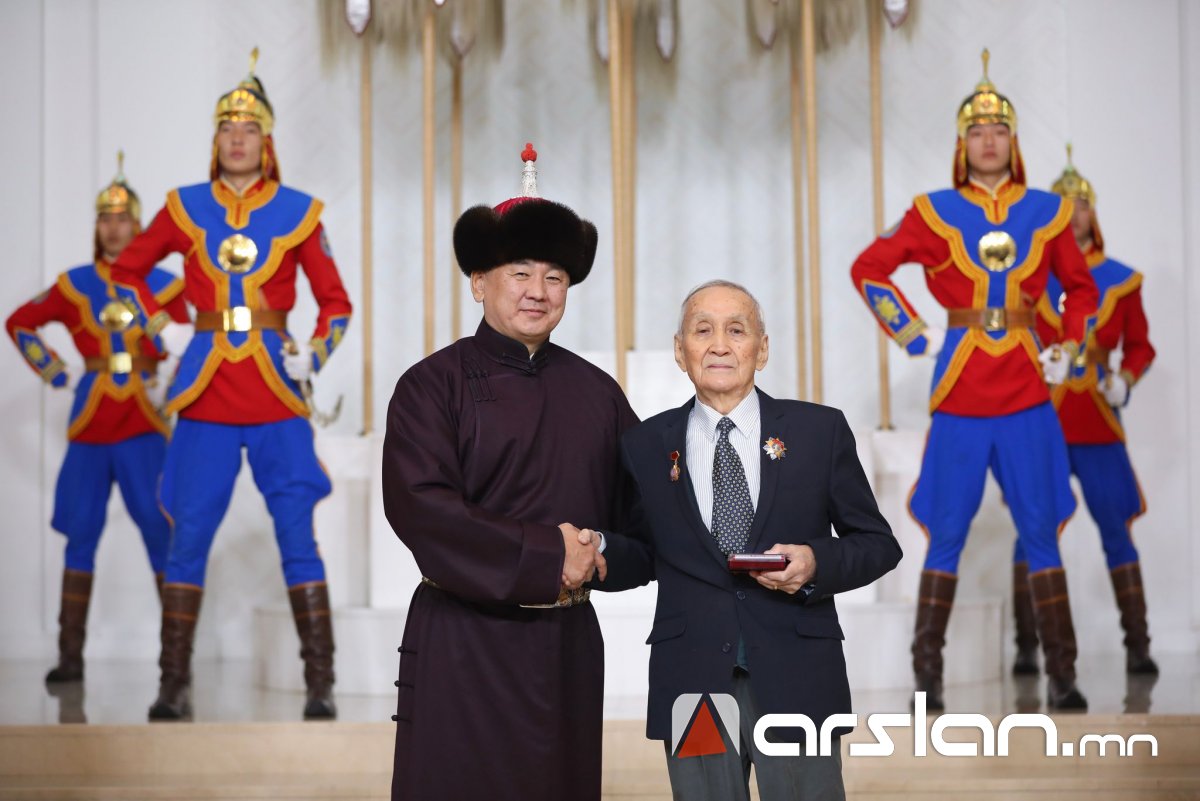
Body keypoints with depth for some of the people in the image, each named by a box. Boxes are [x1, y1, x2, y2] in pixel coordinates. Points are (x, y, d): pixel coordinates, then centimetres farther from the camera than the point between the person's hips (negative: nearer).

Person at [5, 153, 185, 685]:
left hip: (143, 424, -1)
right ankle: (71, 655, 8)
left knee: (160, 530, -6)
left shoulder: (163, 285, 3)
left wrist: (168, 386, -1)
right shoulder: (73, 285, 6)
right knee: (81, 535, 3)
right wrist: (57, 377, 9)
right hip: (89, 423, 2)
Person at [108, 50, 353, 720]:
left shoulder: (298, 212, 3)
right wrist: (163, 329, 7)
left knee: (298, 539, -4)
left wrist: (313, 357, -7)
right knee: (188, 539, 2)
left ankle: (321, 685, 2)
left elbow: (336, 304, 10)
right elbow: (128, 270, 20)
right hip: (205, 400, 1)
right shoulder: (184, 208, 6)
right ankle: (175, 685, 11)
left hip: (277, 397, -1)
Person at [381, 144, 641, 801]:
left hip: (568, 644, 4)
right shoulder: (433, 384, -3)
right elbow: (420, 505, -15)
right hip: (463, 642, -4)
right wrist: (545, 557, -16)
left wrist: (596, 555, -8)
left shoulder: (596, 393, 12)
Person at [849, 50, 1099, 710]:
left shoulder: (1046, 212, 7)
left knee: (1040, 533, 3)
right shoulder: (934, 213, 1)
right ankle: (927, 675, 7)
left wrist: (1068, 348, 7)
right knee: (946, 536, 1)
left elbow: (1081, 288, 21)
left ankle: (1062, 676, 8)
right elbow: (868, 270, 8)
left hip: (1027, 396, 2)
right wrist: (912, 334, -1)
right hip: (959, 396, -2)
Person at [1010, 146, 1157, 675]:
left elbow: (1140, 345, 13)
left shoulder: (1120, 281, 7)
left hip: (1098, 426, 1)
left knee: (1116, 529, 0)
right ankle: (1026, 647, 3)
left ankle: (1138, 646, 5)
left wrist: (1124, 378, -4)